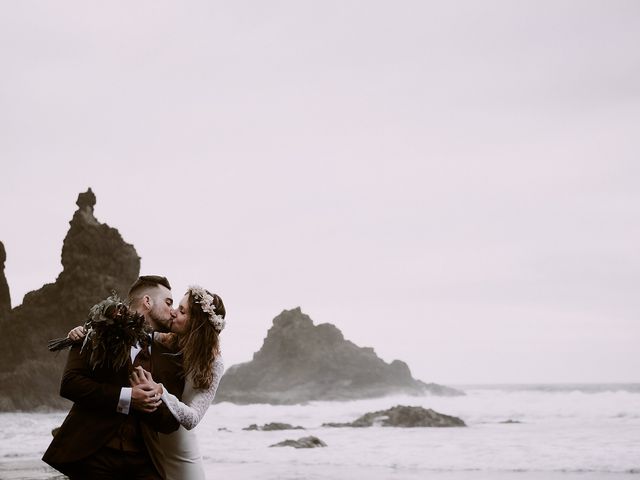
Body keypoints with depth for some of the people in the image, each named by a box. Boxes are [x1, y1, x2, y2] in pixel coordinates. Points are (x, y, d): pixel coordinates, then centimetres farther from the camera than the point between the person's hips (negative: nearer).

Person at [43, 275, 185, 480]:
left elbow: (170, 422, 10)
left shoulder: (169, 357, 14)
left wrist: (151, 404, -12)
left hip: (140, 463, 4)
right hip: (92, 454, -3)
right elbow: (69, 383, -8)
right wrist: (125, 397, -16)